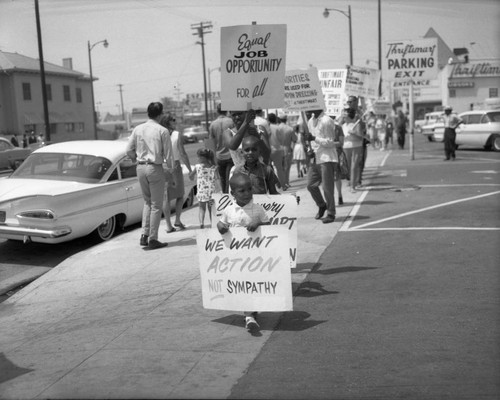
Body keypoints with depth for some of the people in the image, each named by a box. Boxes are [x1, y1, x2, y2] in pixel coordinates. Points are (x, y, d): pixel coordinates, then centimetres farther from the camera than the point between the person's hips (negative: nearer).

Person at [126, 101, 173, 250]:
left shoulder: (138, 129, 3)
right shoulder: (162, 131, -9)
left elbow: (129, 150, 5)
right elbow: (168, 154, -7)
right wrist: (171, 171, 6)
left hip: (141, 168, 5)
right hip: (155, 168, -5)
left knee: (147, 202, 19)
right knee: (156, 205, 5)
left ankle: (144, 235, 11)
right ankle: (153, 239, 7)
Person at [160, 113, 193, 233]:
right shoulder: (177, 135, -7)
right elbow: (182, 154, -10)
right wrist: (190, 170, -4)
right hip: (175, 167, -2)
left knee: (166, 197, 7)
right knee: (180, 195, 16)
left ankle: (169, 225, 6)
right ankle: (177, 220, 8)